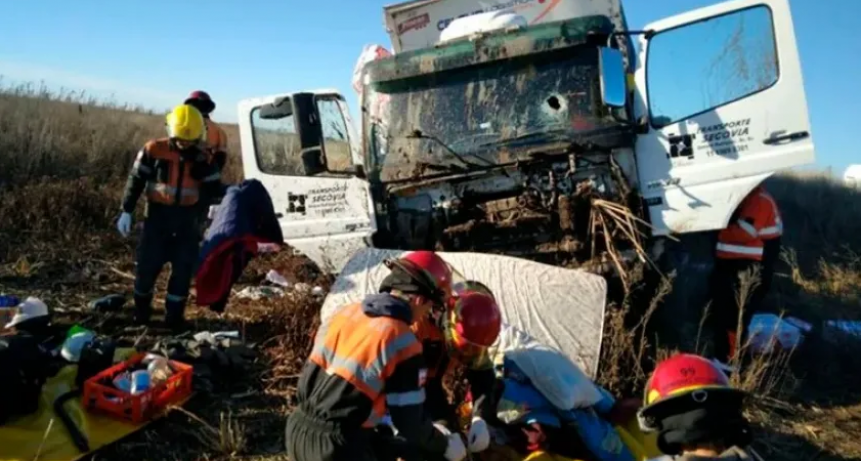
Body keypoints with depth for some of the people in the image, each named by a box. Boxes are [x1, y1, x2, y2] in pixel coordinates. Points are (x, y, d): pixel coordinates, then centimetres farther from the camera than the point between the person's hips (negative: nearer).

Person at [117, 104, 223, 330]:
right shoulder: (153, 150, -5)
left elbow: (214, 189, 0)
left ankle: (174, 315, 17)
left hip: (187, 219, 2)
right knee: (148, 264, 4)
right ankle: (141, 310, 26)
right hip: (158, 214, -2)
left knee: (183, 268, 4)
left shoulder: (202, 158, 1)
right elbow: (136, 180, -1)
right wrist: (126, 211, -4)